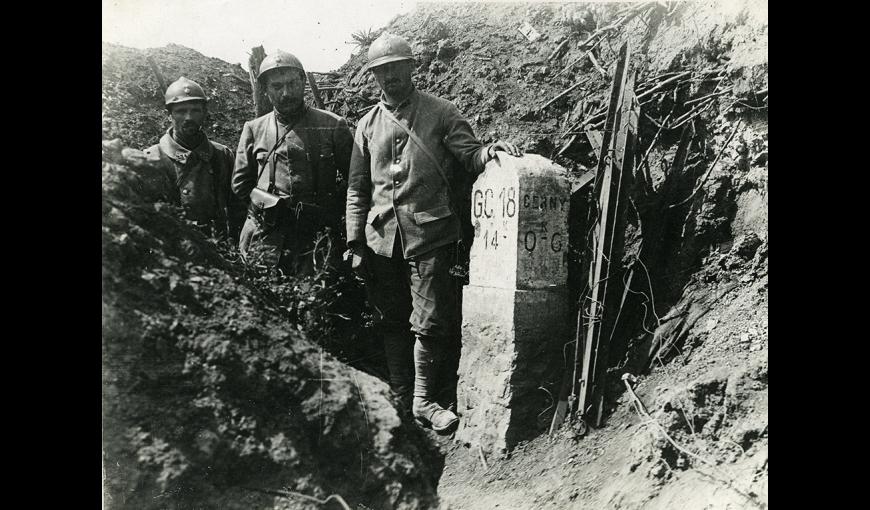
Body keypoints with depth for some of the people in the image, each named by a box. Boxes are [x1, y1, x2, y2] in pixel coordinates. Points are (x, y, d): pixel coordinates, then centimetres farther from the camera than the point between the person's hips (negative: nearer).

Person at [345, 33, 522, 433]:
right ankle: (399, 397, 27)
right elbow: (357, 189, 13)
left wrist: (488, 151, -25)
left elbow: (469, 156, -1)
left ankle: (423, 399, 14)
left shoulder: (441, 113, 4)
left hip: (429, 237, -3)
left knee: (429, 323, -3)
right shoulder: (367, 126, 13)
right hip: (381, 239, 4)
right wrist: (355, 243, 7)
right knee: (392, 322, 12)